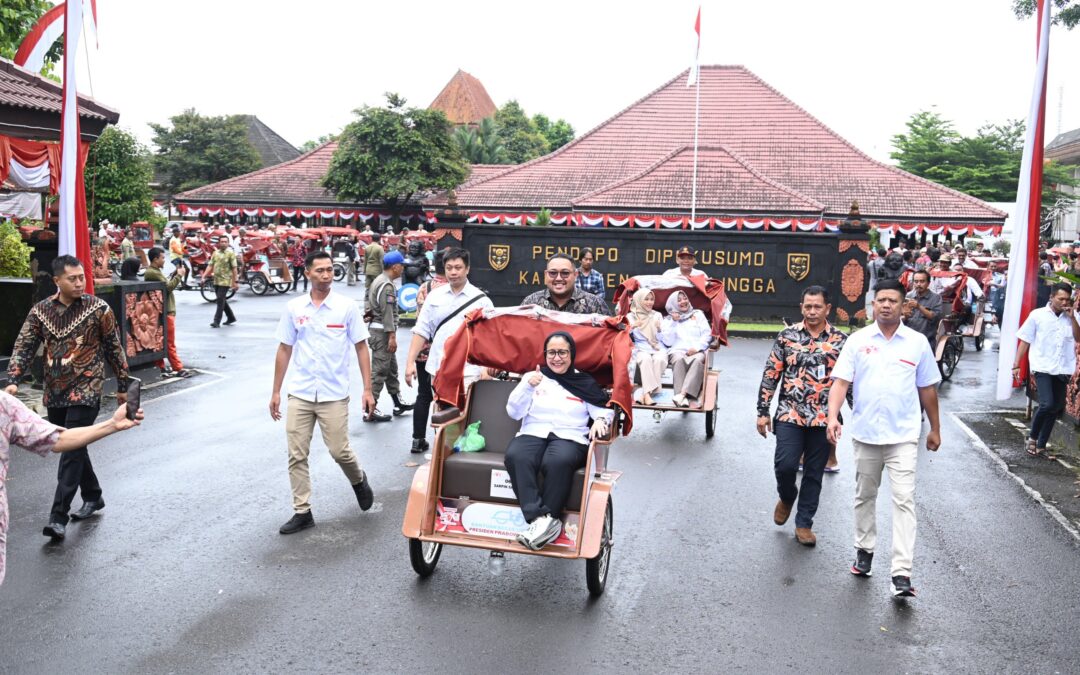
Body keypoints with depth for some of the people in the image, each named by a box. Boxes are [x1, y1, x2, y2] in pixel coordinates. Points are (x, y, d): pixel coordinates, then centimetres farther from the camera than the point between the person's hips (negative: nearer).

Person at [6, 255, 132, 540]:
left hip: (86, 390, -5)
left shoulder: (98, 308, -6)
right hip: (54, 392, 5)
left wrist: (122, 385, 3)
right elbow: (24, 346, 0)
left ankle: (58, 517, -9)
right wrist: (13, 380, -14)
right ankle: (93, 497, 33)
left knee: (71, 450, -9)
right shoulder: (41, 310, 3)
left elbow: (114, 348, 0)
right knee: (72, 447, 15)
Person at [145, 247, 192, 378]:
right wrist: (178, 276, -13)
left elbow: (165, 284, 16)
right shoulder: (153, 273, -17)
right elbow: (168, 287, -22)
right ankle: (178, 368, 0)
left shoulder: (153, 272, 16)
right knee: (170, 343, -4)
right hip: (165, 312, -10)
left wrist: (173, 274, 7)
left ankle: (161, 368, 14)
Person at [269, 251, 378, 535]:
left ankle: (358, 480, 34)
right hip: (299, 394, 3)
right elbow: (284, 350, 9)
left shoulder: (347, 307, -3)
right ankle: (302, 512, 16)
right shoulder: (293, 308, 3)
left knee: (339, 451, 1)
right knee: (297, 456, 4)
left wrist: (367, 389, -5)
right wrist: (275, 392, 8)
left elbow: (361, 348, 0)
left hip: (334, 394, -2)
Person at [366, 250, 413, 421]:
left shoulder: (379, 281, 15)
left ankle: (398, 403, 27)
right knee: (379, 371, -7)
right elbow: (387, 313, -22)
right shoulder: (387, 285, -17)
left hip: (376, 328, 11)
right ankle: (370, 411, -4)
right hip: (382, 332, -11)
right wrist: (392, 335, -22)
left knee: (391, 368, 18)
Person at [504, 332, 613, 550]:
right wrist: (528, 387, -6)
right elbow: (514, 413, 10)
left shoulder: (585, 383, 17)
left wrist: (601, 420, -15)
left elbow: (605, 410, 9)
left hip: (570, 438, -1)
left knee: (559, 461, -39)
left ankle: (547, 519, -32)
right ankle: (539, 518, -41)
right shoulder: (532, 377, 18)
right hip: (533, 434, 1)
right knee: (515, 456, -35)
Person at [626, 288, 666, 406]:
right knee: (646, 358, -37)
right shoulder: (630, 316, 14)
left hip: (658, 348, 2)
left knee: (659, 359, -34)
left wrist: (660, 329, -9)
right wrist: (632, 328, -15)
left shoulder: (657, 315, 19)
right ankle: (648, 392, -42)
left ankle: (646, 393, -33)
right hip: (640, 348, -1)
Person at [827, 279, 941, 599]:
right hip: (865, 432, 1)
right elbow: (841, 381, -4)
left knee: (904, 500, -7)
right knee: (865, 496, 15)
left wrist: (934, 428, 14)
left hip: (903, 434, -1)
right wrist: (833, 416, -18)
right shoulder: (857, 340, 2)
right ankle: (864, 549, 34)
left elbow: (927, 389, 10)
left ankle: (902, 574, -7)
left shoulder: (917, 343, 3)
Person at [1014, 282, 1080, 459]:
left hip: (1062, 370, 4)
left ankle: (1041, 446, 18)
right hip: (1042, 368, -4)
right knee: (1047, 404, -17)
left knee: (1056, 408, 7)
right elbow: (1024, 341, 2)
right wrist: (1016, 364, -2)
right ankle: (1032, 437, 6)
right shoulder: (1037, 315, -1)